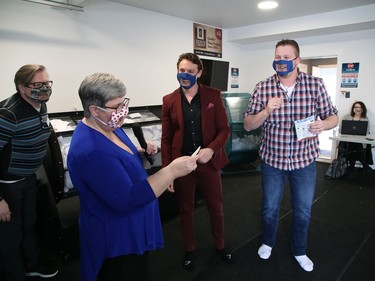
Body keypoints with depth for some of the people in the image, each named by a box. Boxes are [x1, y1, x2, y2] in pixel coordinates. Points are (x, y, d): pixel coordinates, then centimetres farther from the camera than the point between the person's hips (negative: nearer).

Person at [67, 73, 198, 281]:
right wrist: (172, 170, -35)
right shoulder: (92, 151, -33)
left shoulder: (109, 127, -1)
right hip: (117, 238, -9)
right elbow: (127, 199, -34)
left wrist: (141, 152, -4)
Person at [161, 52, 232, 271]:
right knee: (186, 210, 17)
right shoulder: (169, 101, -1)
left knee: (216, 208, 16)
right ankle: (189, 250, 40)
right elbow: (166, 139, -1)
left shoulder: (213, 95, -3)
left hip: (209, 163, 0)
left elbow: (225, 128, -3)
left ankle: (220, 245, 43)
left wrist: (211, 149, -21)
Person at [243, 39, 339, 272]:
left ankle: (299, 251, 42)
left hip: (305, 160, 1)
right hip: (272, 160, 0)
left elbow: (333, 117, 0)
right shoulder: (263, 88, -8)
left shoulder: (316, 84, -7)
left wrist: (323, 124, -24)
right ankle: (268, 242, 45)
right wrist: (266, 111, -26)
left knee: (303, 211, 17)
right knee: (270, 208, 17)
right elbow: (248, 125, -7)